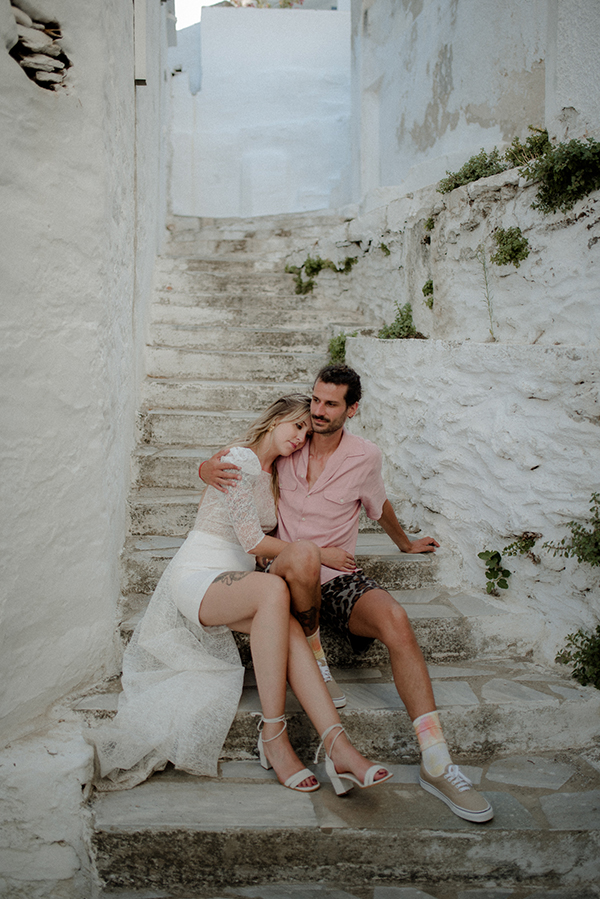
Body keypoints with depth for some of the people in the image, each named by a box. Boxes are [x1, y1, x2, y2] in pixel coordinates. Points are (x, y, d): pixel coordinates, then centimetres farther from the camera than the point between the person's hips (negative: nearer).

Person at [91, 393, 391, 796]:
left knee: (288, 628, -26)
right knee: (273, 589, -37)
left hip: (233, 584, 7)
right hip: (197, 577, -7)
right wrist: (316, 552, -10)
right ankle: (274, 735, -32)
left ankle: (338, 748, -37)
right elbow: (251, 539, -17)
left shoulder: (274, 474, 15)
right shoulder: (238, 461, -11)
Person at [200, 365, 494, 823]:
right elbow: (209, 464, 7)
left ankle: (437, 765, -28)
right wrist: (211, 471, -18)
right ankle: (314, 661, -12)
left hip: (340, 579, 1)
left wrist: (405, 543, 37)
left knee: (396, 620, -30)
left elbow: (380, 505, 22)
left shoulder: (365, 456, 1)